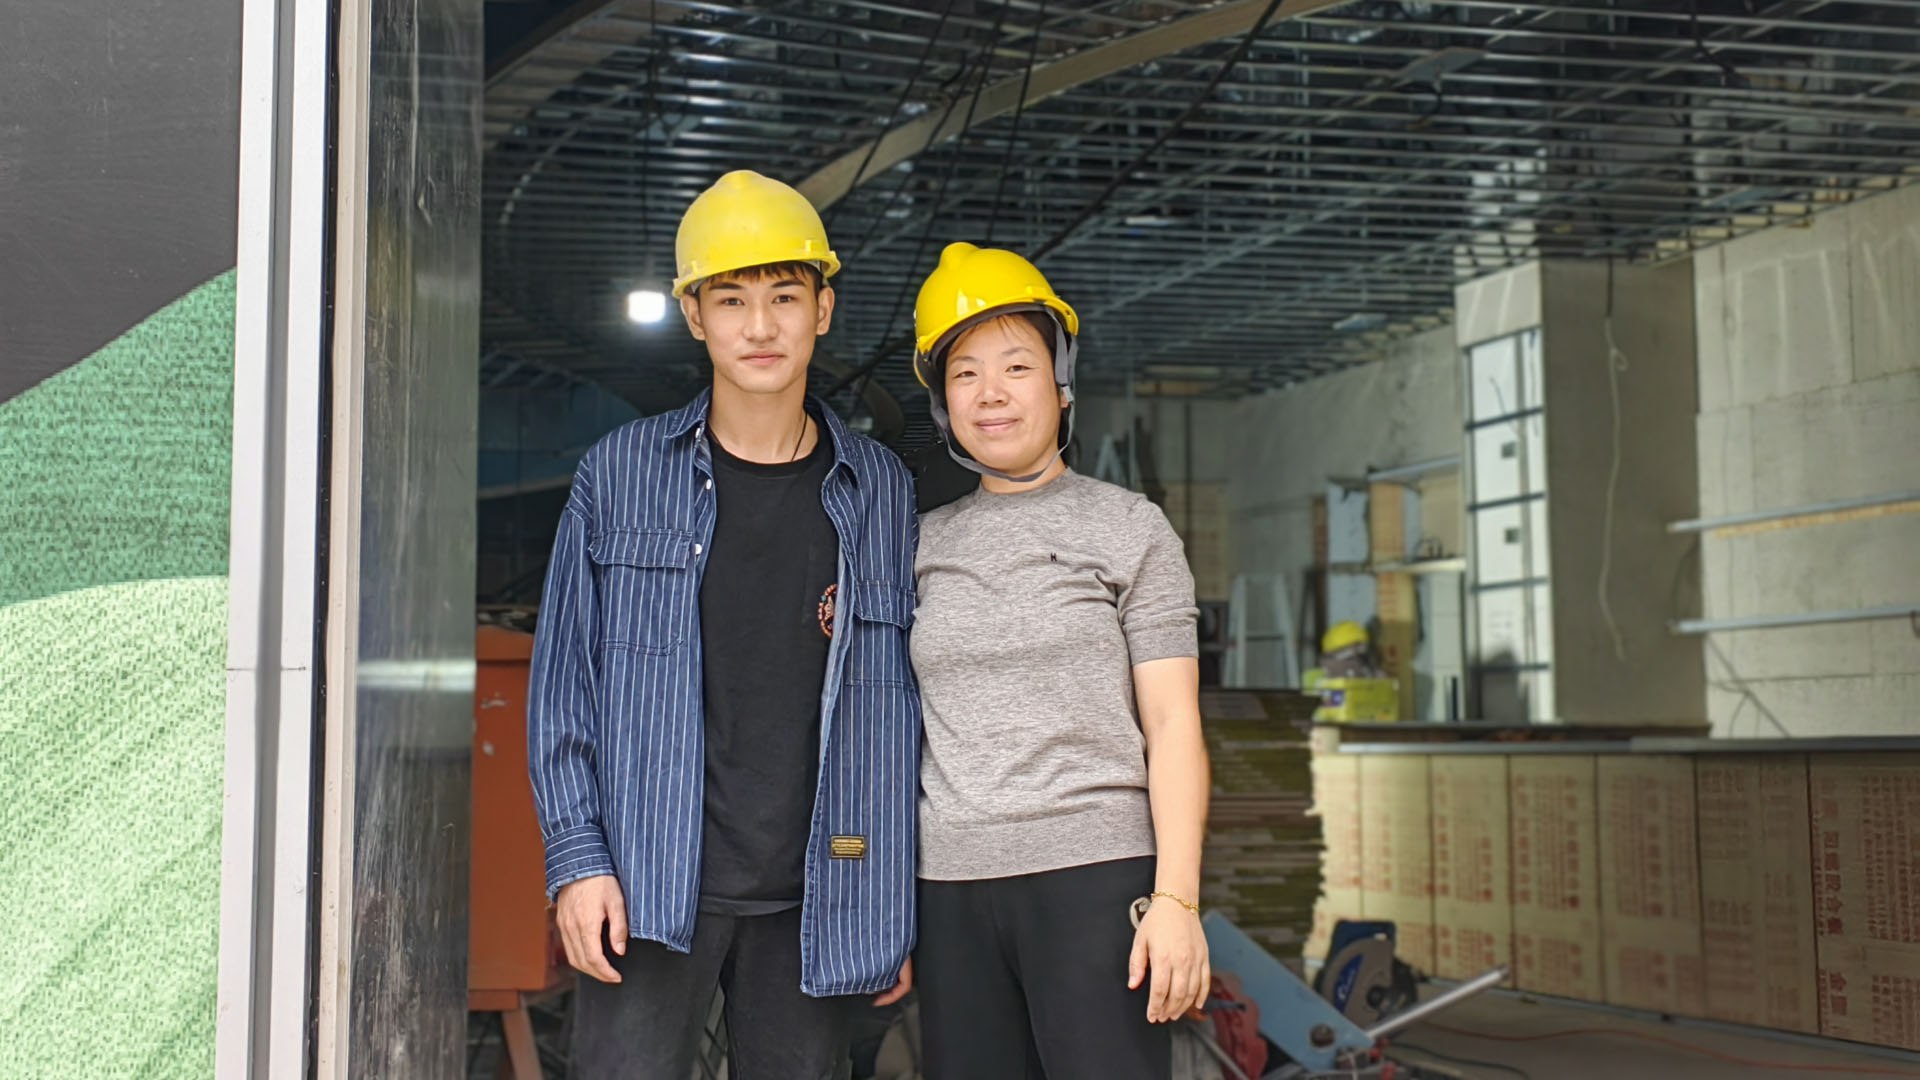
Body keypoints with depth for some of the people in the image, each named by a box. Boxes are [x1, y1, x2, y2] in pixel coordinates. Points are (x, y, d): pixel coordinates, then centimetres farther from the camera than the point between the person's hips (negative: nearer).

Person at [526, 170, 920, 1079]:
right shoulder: (620, 474, 4)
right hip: (649, 890, -1)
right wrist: (576, 858, -5)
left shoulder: (880, 493, 7)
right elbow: (563, 680, 4)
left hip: (811, 902, 2)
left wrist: (899, 903, 6)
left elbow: (903, 708, 8)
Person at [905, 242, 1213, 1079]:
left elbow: (1173, 725, -3)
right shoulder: (922, 549, 13)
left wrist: (1177, 900, -11)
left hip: (1095, 877, -3)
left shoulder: (1129, 529, 3)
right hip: (953, 888, 4)